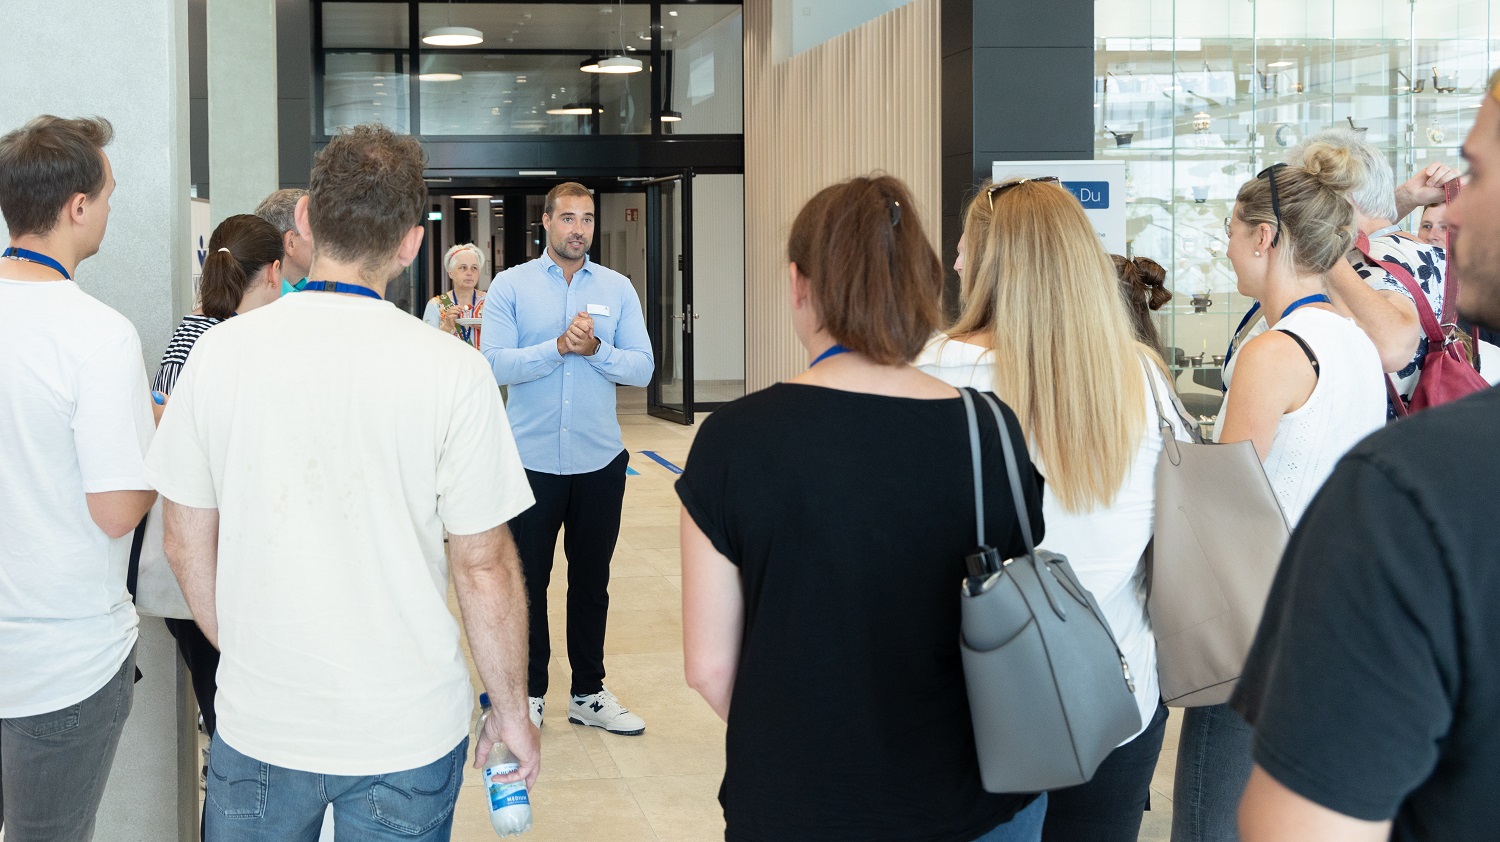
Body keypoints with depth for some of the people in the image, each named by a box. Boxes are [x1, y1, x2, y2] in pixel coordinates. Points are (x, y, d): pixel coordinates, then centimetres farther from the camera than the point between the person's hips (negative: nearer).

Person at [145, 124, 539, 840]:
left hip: (257, 725, 2)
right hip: (408, 729, -1)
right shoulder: (450, 371, -15)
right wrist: (509, 706, 4)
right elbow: (483, 566, -10)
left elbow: (187, 543, 2)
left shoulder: (220, 351, -7)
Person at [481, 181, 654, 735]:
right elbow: (494, 363, -13)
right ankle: (529, 694, 21)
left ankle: (588, 693, 25)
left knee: (591, 580, 13)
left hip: (599, 460, 2)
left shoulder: (618, 289, 4)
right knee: (528, 581, 7)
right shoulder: (511, 285, -2)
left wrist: (596, 350, -18)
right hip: (531, 460, -2)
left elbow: (642, 368, -2)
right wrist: (559, 346, -22)